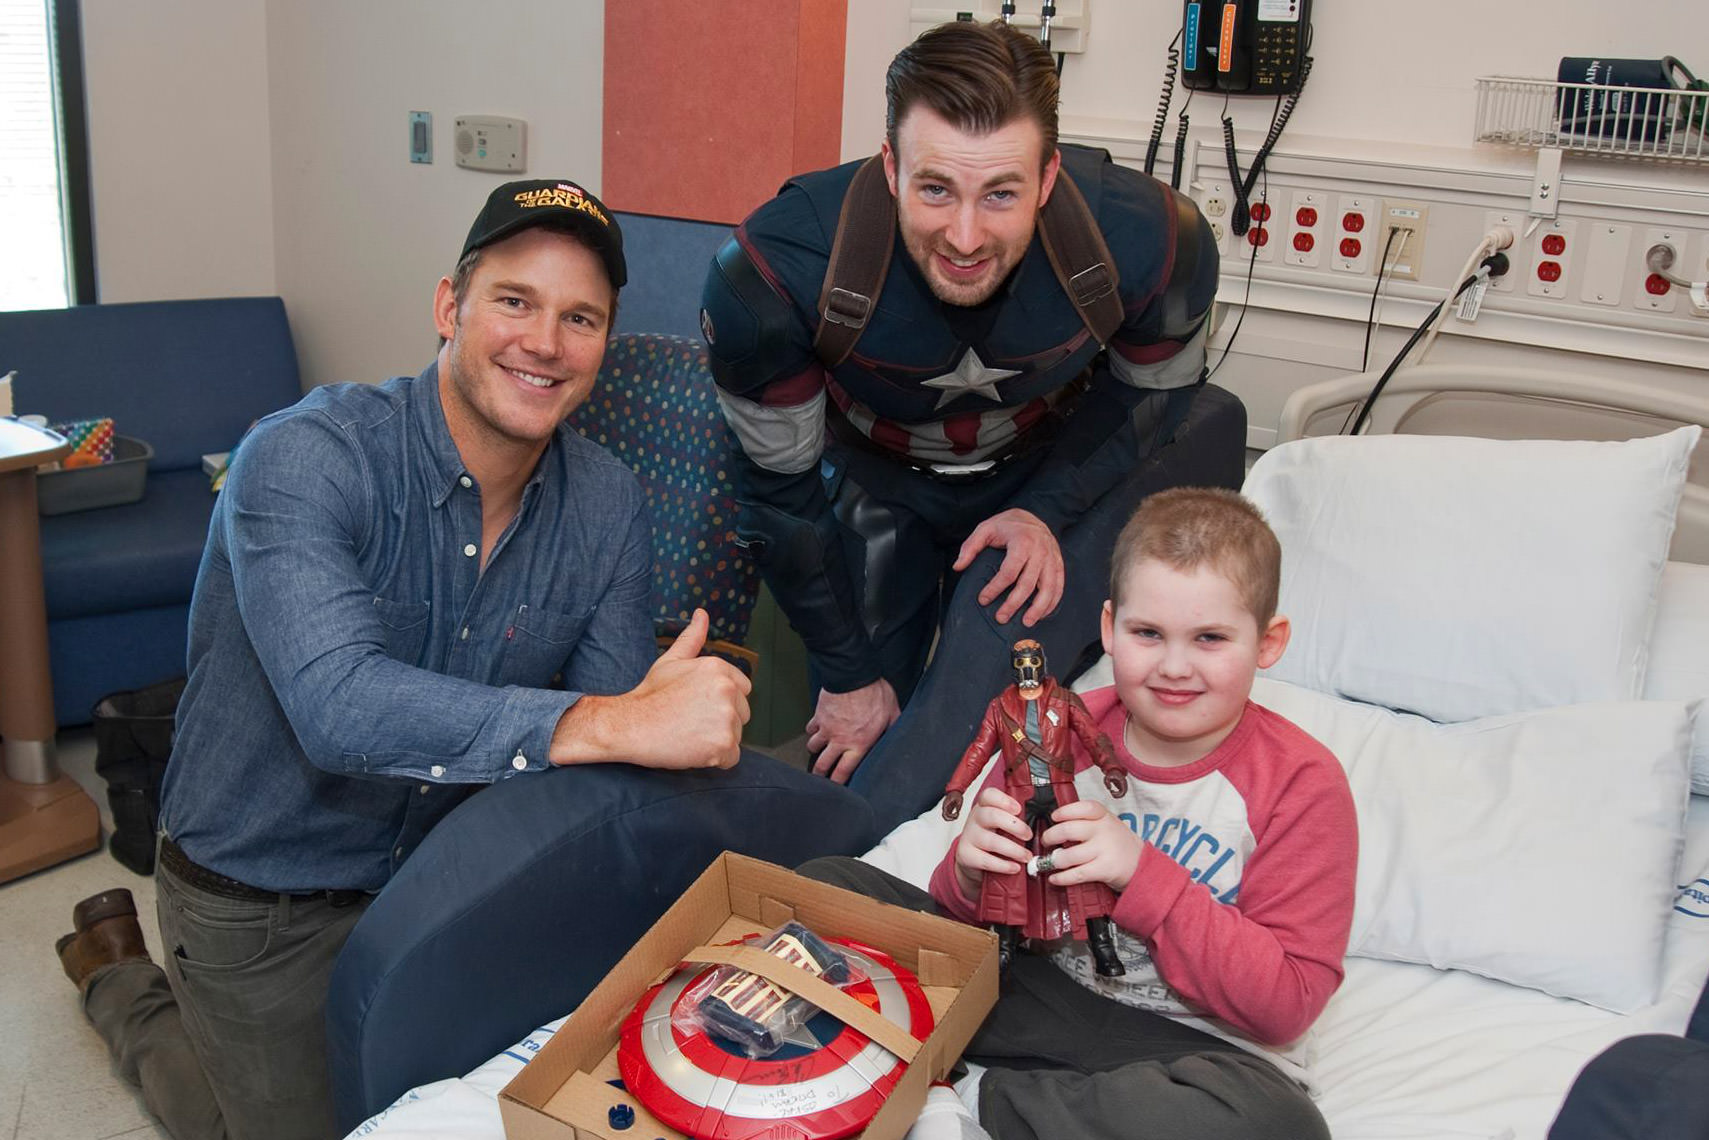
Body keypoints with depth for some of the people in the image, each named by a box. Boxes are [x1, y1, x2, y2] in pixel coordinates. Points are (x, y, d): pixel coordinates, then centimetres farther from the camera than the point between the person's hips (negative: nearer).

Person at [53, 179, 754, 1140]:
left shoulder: (609, 507, -10)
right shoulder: (304, 459, -27)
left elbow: (618, 754, -9)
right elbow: (339, 706, -44)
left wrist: (683, 724, -31)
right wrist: (615, 724, -51)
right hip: (264, 896, -5)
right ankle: (124, 980, 36)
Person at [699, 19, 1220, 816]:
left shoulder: (1153, 244, -31)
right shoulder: (773, 272, -34)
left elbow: (1155, 387, -5)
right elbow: (781, 489, -18)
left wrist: (1048, 512, -19)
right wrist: (848, 671, -9)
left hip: (1059, 471, 0)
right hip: (873, 476, 1)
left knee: (988, 710, -19)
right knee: (849, 739, 7)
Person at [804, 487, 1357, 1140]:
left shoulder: (1302, 786, -10)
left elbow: (1286, 1005, -16)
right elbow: (969, 913, 8)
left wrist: (1141, 875, -24)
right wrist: (970, 873, -17)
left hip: (1191, 1042, -3)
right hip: (1028, 988, 3)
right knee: (823, 883, -3)